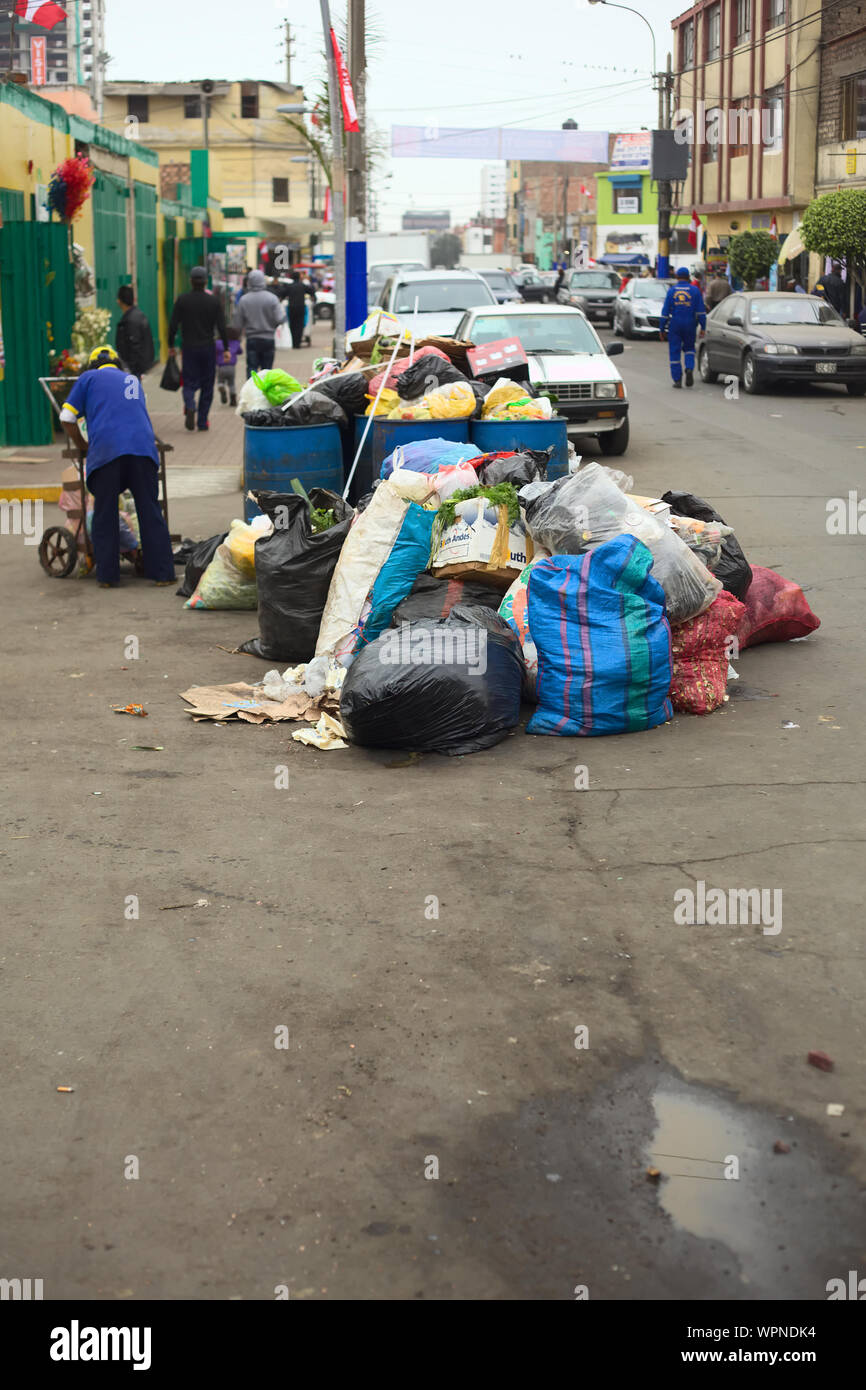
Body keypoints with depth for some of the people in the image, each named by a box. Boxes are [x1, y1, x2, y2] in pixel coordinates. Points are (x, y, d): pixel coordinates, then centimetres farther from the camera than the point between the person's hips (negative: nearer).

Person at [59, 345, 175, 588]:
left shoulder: (89, 377, 18)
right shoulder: (133, 380, 29)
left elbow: (67, 418, 11)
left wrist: (84, 447, 24)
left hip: (106, 451, -2)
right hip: (143, 448, 3)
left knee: (105, 516, 5)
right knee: (150, 513, 6)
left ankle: (107, 576, 6)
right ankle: (163, 572, 4)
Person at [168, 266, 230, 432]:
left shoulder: (182, 300, -3)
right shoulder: (214, 301, -3)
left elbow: (173, 325, -3)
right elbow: (222, 327, -5)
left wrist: (171, 346, 8)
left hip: (189, 348, 0)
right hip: (208, 348, 0)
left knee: (189, 382, 6)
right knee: (207, 385, 10)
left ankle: (190, 407, -25)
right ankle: (202, 421, 9)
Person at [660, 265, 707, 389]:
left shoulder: (671, 290, 2)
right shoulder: (695, 290, 2)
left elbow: (665, 311, 0)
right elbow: (701, 311, -2)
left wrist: (662, 329, 5)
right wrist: (703, 327, 2)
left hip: (675, 324, -1)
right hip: (690, 325, 1)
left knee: (674, 352, 5)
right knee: (689, 348, 18)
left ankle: (677, 379, 2)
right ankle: (689, 369, -8)